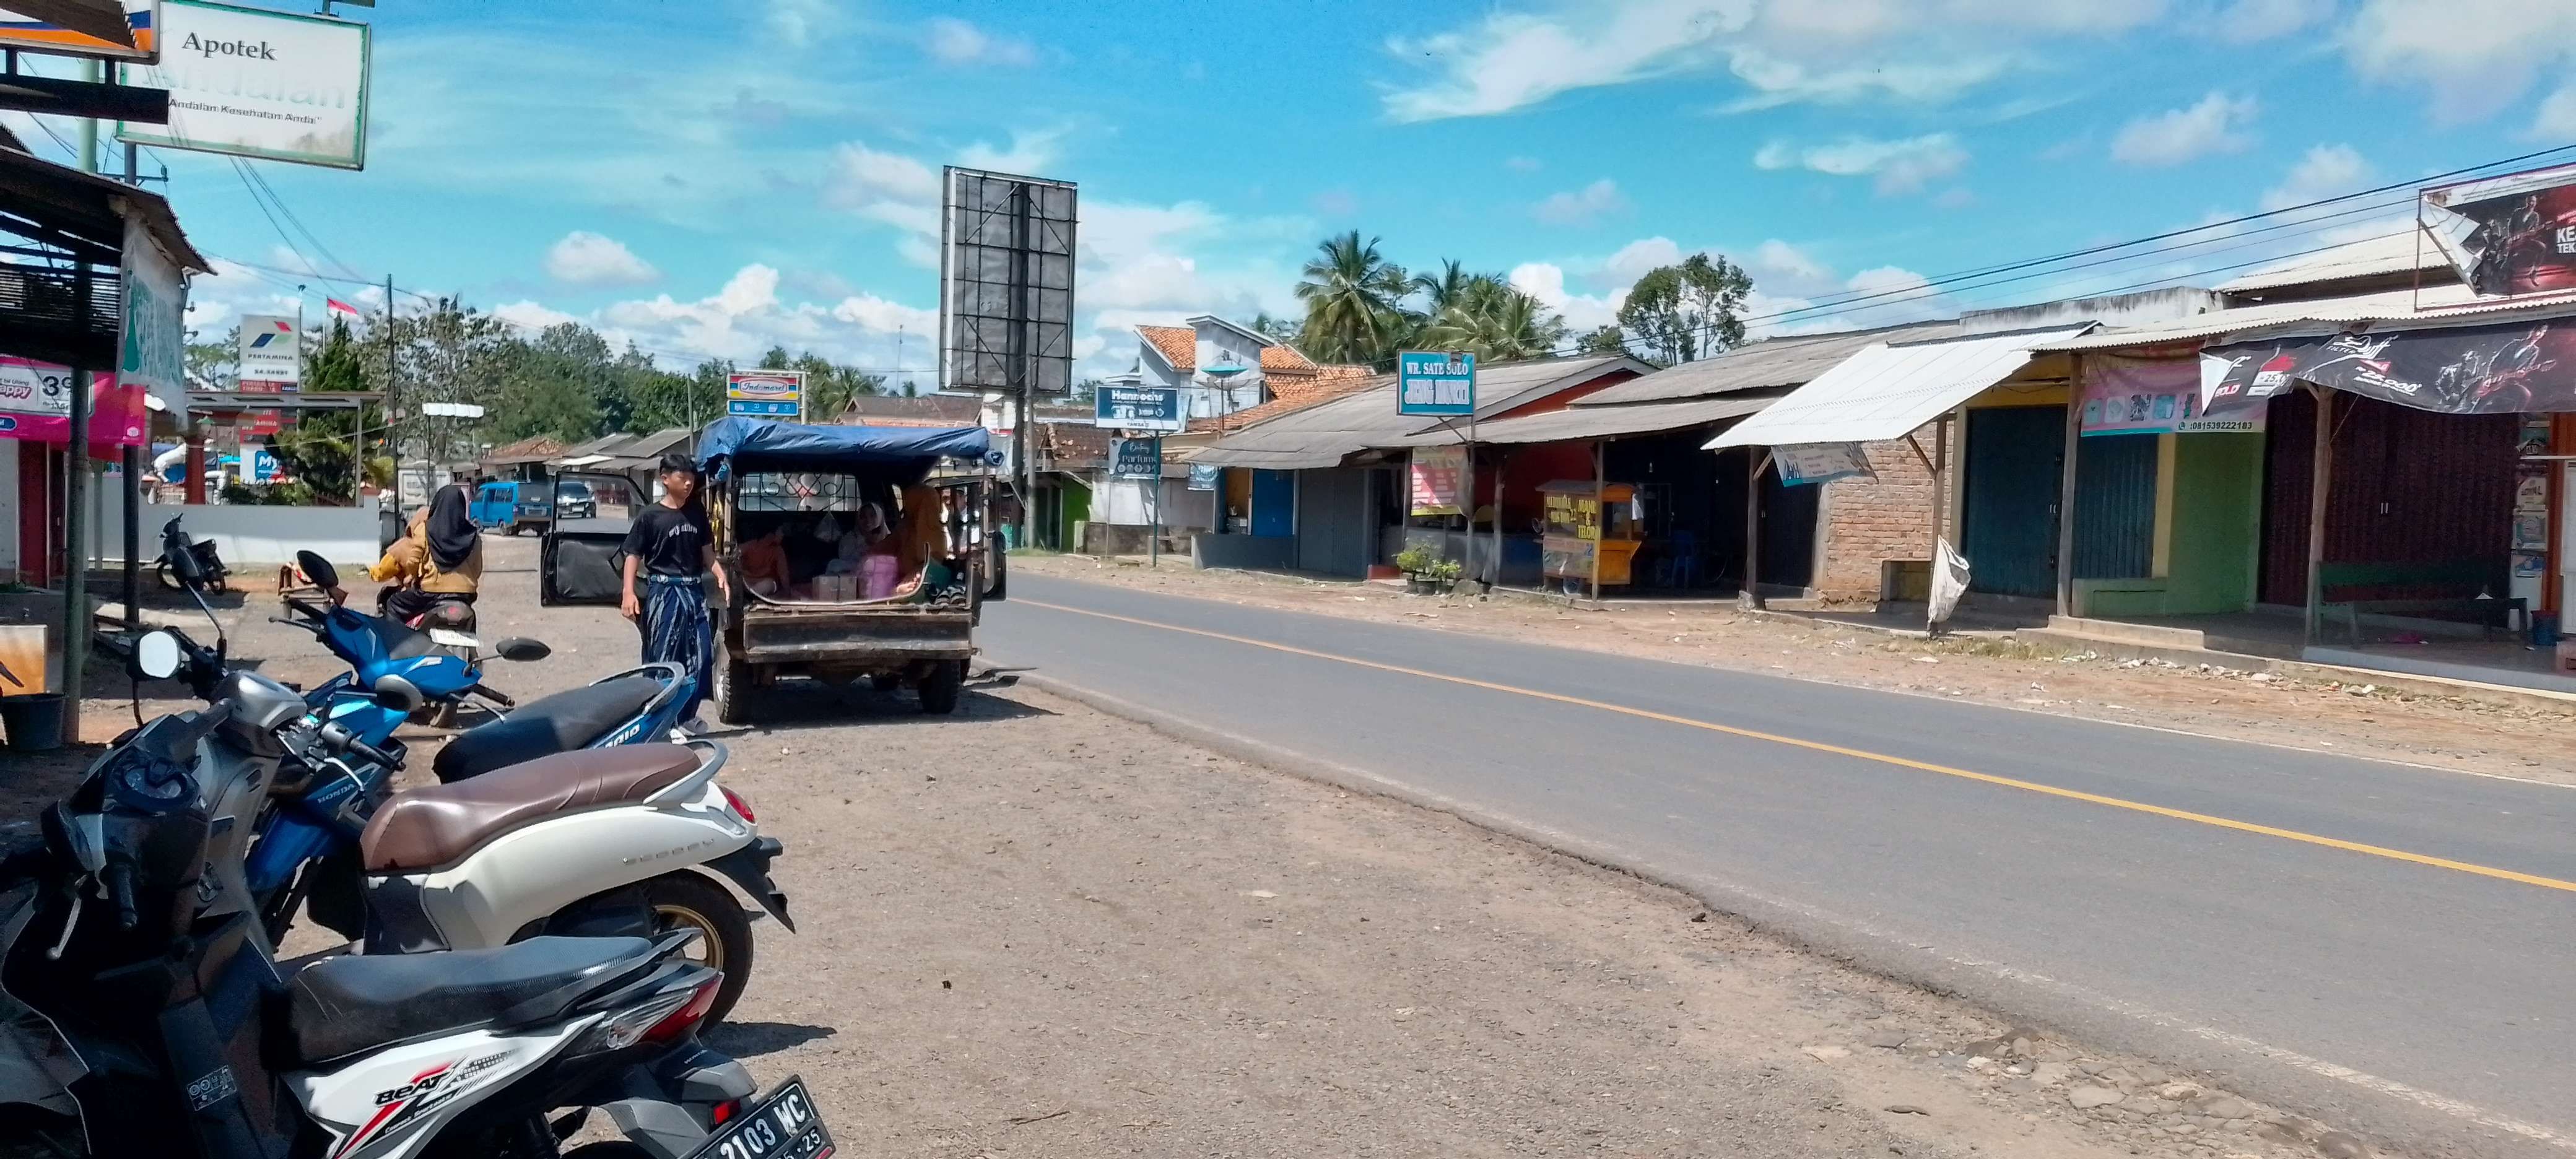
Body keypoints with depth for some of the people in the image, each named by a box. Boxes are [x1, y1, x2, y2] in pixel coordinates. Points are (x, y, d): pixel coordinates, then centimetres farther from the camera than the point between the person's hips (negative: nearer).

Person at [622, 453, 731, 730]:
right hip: (664, 592, -5)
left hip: (695, 590, 5)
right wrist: (629, 592, -17)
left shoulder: (697, 512, 9)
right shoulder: (650, 517, -5)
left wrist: (720, 574, -1)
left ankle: (687, 714, 17)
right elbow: (634, 556, -5)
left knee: (702, 655, 5)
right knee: (662, 658, -1)